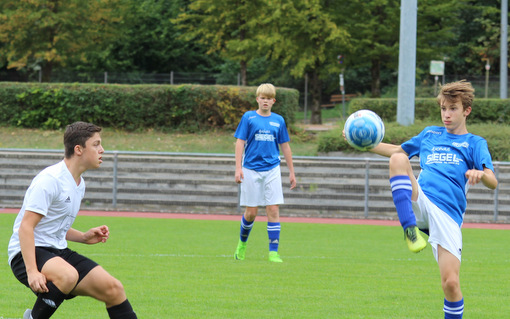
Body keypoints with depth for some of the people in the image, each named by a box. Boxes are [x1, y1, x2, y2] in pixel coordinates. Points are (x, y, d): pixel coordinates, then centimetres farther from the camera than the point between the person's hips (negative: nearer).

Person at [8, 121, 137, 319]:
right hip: (28, 253, -9)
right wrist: (31, 271, -30)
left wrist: (84, 237, 10)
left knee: (113, 289, -4)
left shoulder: (79, 184, 15)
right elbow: (26, 227, -21)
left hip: (57, 252, 9)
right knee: (68, 275, -39)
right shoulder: (50, 179, -15)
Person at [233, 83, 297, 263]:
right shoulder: (249, 117, 1)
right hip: (251, 169, -2)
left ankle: (273, 252, -7)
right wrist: (238, 168, -9)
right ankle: (242, 243, 29)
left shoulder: (278, 120, 8)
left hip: (272, 170, 2)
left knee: (273, 210, -8)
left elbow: (285, 147, 14)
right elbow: (240, 142, -1)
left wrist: (291, 172, 14)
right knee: (251, 212, 2)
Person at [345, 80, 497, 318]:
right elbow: (398, 150, 38)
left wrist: (479, 174, -26)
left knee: (450, 283, -16)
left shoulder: (475, 144, 12)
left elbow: (493, 182, -2)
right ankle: (410, 229, -32)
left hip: (448, 216, -2)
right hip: (419, 202, 2)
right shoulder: (430, 134, 25)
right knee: (398, 160, -25)